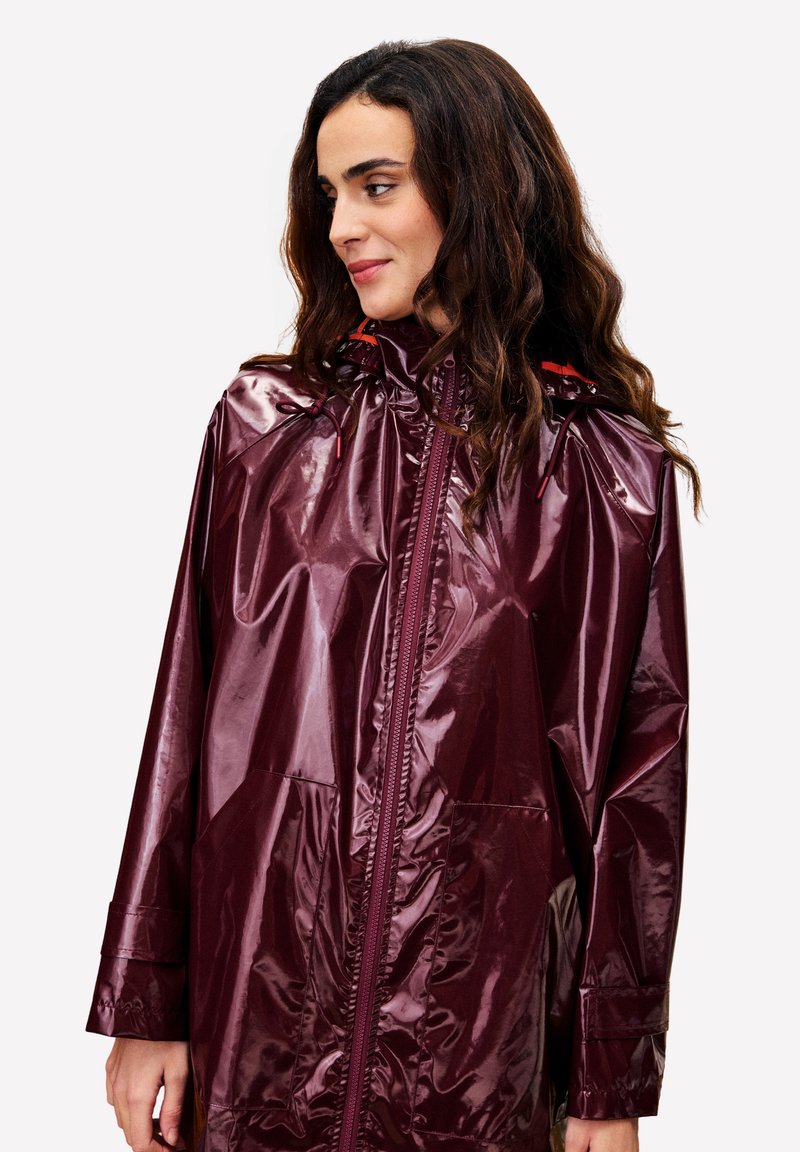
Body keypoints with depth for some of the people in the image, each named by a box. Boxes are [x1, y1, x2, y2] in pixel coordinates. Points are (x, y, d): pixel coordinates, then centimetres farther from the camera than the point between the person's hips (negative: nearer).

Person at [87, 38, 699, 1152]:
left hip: (481, 1021, -1)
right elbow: (184, 720, 2)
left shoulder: (607, 470, -3)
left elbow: (638, 779, -1)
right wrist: (144, 1007, 0)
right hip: (260, 1002, 2)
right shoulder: (268, 422, 2)